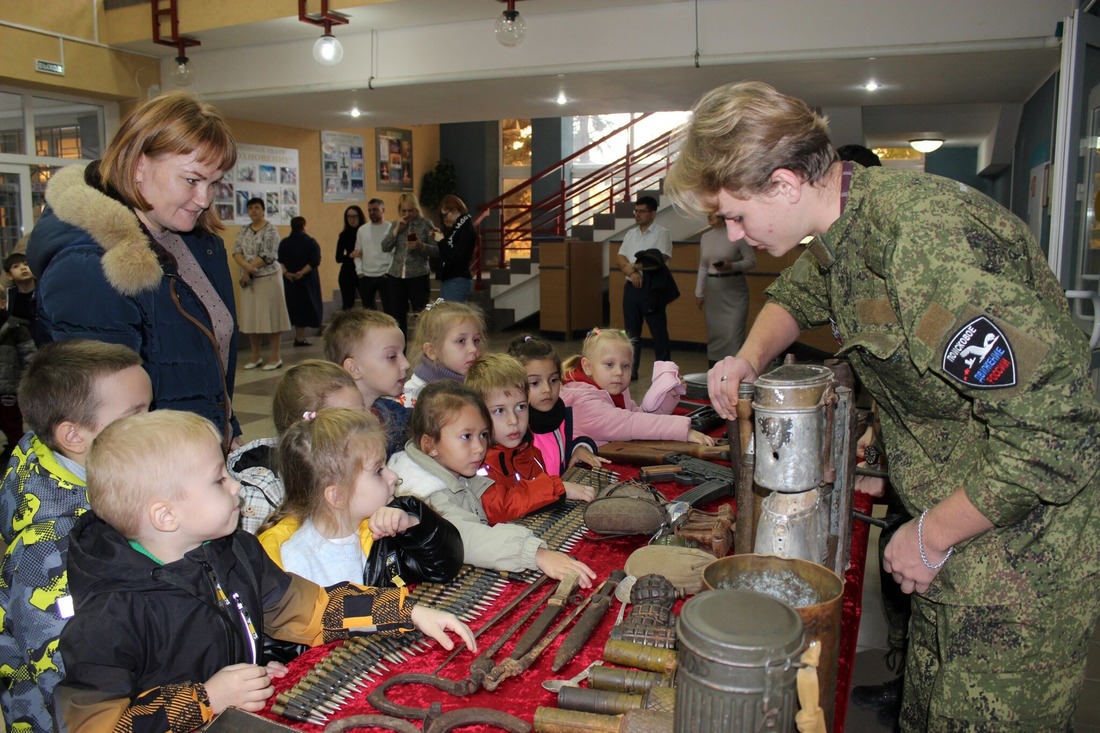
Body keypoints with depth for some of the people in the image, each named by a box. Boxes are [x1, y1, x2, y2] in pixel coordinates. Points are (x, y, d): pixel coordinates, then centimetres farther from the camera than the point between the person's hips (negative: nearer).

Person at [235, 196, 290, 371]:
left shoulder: (271, 230, -7)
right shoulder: (243, 230, 12)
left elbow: (268, 256, -15)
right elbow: (236, 252, 2)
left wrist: (248, 268, -12)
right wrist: (246, 267, -17)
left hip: (268, 278, -6)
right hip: (248, 279, 6)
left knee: (270, 316, -4)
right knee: (251, 318, 7)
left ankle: (276, 358, 2)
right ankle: (256, 357, 17)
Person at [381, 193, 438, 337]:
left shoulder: (425, 224, 2)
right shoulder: (395, 225, 12)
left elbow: (436, 250, -2)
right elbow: (385, 248, 3)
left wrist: (421, 246, -20)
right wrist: (397, 230, -5)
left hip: (419, 276, -4)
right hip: (396, 276, 4)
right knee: (397, 316, 7)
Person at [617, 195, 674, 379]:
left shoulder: (662, 233, -4)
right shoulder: (630, 234, 14)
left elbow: (658, 261, -16)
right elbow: (621, 260, 6)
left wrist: (632, 266, -12)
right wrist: (632, 272, -14)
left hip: (651, 288, -6)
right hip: (631, 287, 6)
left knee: (659, 333, -1)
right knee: (632, 332, 11)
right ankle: (631, 370, 19)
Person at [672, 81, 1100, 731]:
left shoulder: (926, 244, -31)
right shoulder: (845, 221, 0)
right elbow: (796, 295, 23)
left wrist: (931, 535, -19)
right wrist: (750, 358, 2)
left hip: (1026, 535, -8)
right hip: (957, 521, 9)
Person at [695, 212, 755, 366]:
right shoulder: (705, 237, 11)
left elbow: (752, 261, -4)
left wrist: (732, 266, -21)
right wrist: (699, 292, 12)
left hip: (734, 291, -5)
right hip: (713, 292, 5)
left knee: (733, 334, -10)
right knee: (714, 334, 7)